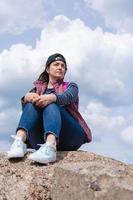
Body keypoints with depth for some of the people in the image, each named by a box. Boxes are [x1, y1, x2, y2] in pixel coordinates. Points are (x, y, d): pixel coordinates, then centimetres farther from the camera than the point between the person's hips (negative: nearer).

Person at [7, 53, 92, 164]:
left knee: (51, 105, -27)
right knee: (32, 103, -20)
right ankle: (19, 141, -45)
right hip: (42, 139, 2)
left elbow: (67, 97, -6)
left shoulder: (71, 86, 20)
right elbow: (25, 105, 3)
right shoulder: (38, 88, 25)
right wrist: (27, 97, -21)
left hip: (69, 137, -1)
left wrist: (51, 97, -28)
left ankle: (50, 147, -56)